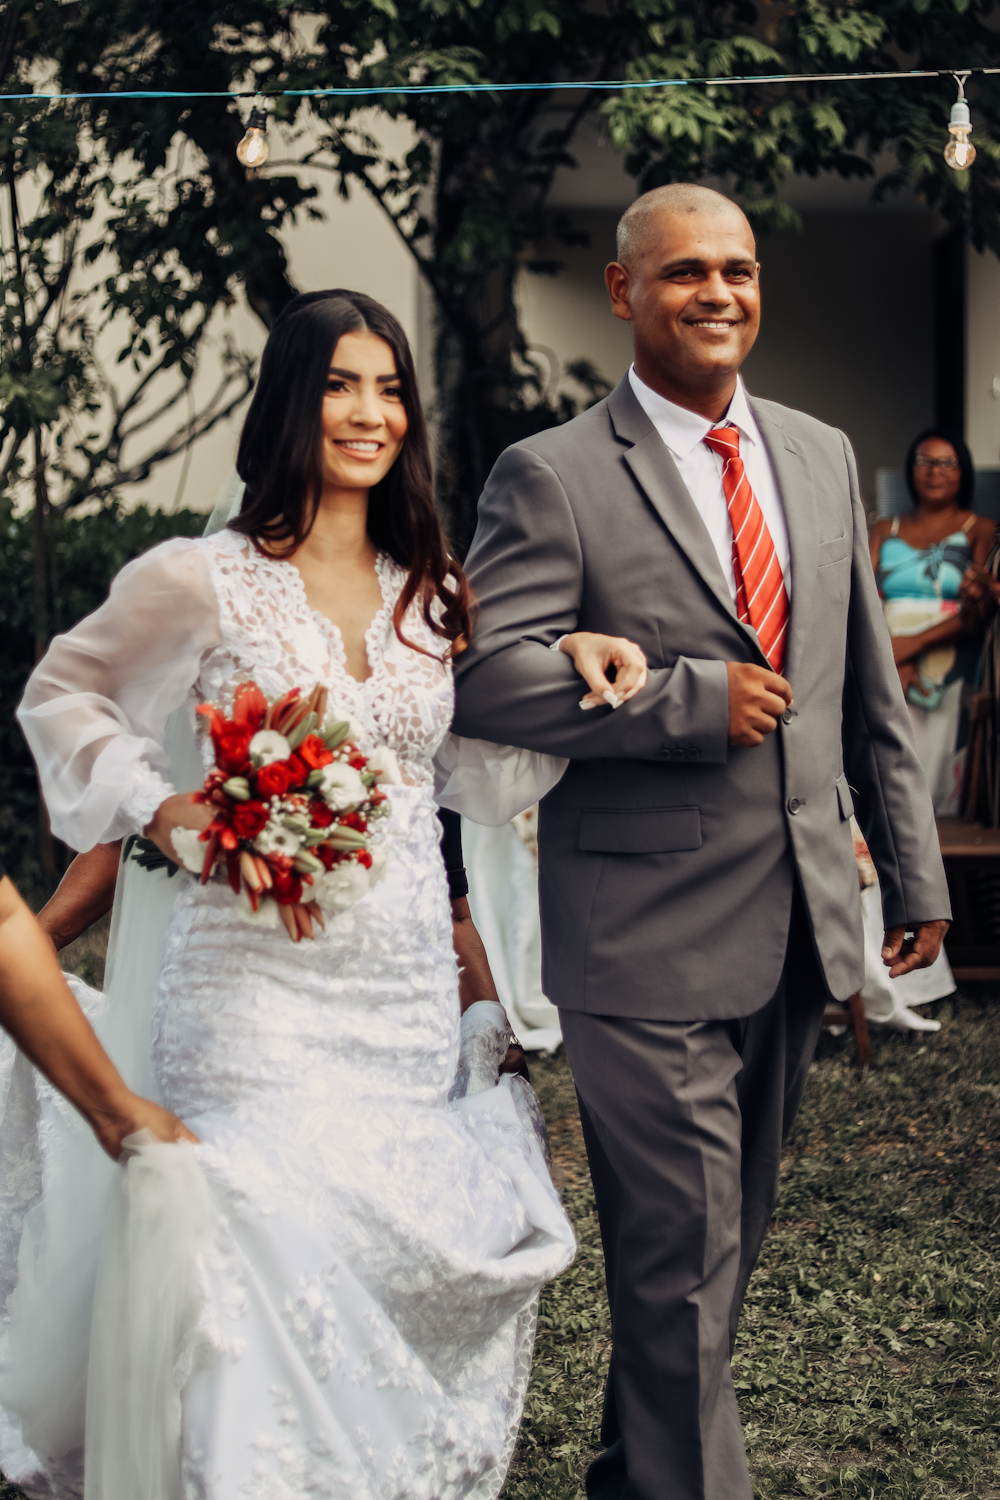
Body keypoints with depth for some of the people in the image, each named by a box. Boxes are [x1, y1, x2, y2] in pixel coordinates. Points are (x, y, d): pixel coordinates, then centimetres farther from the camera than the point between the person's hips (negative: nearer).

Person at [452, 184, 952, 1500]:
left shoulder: (823, 457, 12)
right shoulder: (551, 476, -7)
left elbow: (869, 690, 16)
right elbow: (486, 679, -17)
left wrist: (913, 869, 15)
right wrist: (691, 698, -19)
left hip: (800, 929, 6)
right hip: (650, 938, -6)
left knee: (724, 1239, 19)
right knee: (683, 1255, -3)